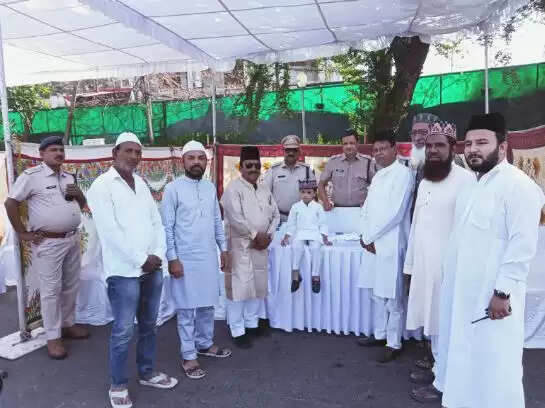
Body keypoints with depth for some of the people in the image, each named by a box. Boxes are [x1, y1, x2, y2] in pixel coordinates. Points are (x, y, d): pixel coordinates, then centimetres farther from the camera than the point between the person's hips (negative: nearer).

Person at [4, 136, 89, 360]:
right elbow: (10, 203, -10)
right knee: (51, 290, 0)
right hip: (48, 243, -6)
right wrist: (23, 233, -10)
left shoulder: (69, 177, 12)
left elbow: (82, 204, 21)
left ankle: (67, 325, 32)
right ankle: (53, 337, 12)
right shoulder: (31, 175, -9)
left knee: (71, 286, 15)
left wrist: (79, 195, -3)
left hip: (73, 239, 7)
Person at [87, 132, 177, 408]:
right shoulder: (102, 186, -7)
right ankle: (118, 385, 21)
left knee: (148, 326, 17)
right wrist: (141, 260, -14)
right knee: (123, 331, 2)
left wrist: (158, 254, -3)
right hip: (124, 271, -6)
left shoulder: (141, 184, 13)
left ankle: (147, 373, 33)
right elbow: (110, 231, -15)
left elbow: (156, 221, 11)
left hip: (152, 268, 6)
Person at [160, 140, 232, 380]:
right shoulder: (173, 189, -9)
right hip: (185, 259, -5)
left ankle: (205, 344, 36)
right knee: (186, 308, 5)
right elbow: (166, 227, -11)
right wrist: (172, 258, -14)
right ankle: (188, 356, 19)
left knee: (207, 304, 17)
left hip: (209, 257, 6)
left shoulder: (210, 187, 7)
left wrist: (223, 248, 13)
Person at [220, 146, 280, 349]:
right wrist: (256, 235, -14)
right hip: (240, 246, -7)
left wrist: (268, 236, -3)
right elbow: (236, 218, -18)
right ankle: (238, 331, 7)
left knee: (258, 286, 13)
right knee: (239, 287, -5)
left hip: (261, 246, 7)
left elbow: (275, 215, 13)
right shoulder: (233, 188, -9)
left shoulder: (264, 191, 14)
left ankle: (251, 323, 29)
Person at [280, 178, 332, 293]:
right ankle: (295, 273, -24)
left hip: (315, 234, 0)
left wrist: (324, 238, -2)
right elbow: (291, 224, 12)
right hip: (300, 234, 1)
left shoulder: (318, 207, 7)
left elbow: (323, 224, 8)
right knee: (296, 246, -31)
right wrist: (286, 237, 4)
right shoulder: (296, 207, 8)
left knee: (315, 248, -30)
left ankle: (315, 276, -21)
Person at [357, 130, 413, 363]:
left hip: (390, 243, -8)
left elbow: (395, 212, -16)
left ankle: (394, 344, 12)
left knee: (392, 296, 1)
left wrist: (371, 236, -11)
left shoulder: (403, 173, -9)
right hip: (372, 242, 8)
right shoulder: (378, 176, 17)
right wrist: (365, 235, 1)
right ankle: (380, 334, 30)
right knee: (377, 293, 16)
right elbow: (367, 208, 15)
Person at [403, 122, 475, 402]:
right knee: (430, 320, 16)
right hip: (423, 264, 7)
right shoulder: (424, 182, 13)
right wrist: (409, 264, 15)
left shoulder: (465, 179, -12)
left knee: (444, 323, 3)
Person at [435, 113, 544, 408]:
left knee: (493, 367, 4)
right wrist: (451, 281, 16)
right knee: (466, 361, 19)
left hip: (492, 296, -8)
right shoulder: (473, 185, 13)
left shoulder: (518, 185, -13)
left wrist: (502, 292, -19)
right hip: (463, 293, 8)